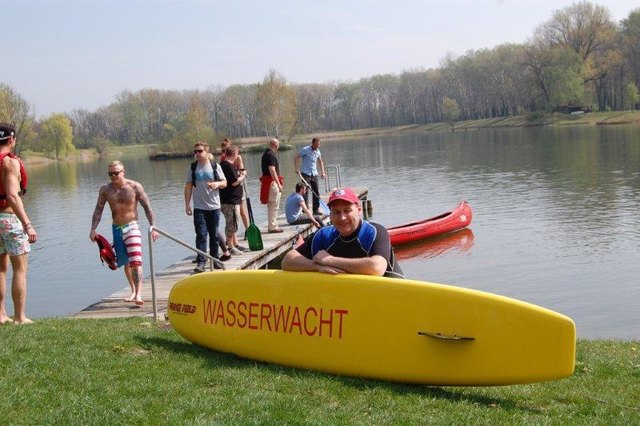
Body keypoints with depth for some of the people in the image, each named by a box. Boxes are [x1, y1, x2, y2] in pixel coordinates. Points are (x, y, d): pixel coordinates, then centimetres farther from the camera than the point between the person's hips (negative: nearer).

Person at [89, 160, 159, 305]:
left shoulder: (135, 187, -8)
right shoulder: (105, 189, 0)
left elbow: (147, 208, -5)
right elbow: (98, 210, 7)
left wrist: (153, 227, -9)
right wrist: (93, 229, -1)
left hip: (131, 227, -4)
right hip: (116, 228, 4)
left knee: (136, 260, -17)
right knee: (125, 262, 13)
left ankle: (138, 294, -23)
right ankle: (133, 291, 28)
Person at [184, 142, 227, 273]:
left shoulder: (215, 166, 4)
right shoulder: (192, 168, 3)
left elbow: (224, 183, 8)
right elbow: (188, 187, 5)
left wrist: (217, 184, -15)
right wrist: (187, 205, -1)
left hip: (214, 206, 1)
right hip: (199, 208, -1)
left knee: (214, 235, 9)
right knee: (201, 235, -8)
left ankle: (215, 259, 21)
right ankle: (201, 262, -7)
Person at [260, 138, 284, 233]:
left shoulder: (266, 154, 14)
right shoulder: (271, 155, -17)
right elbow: (272, 170, -23)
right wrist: (279, 184, -23)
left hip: (266, 181, 10)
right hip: (272, 182, -10)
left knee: (271, 206, 15)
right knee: (274, 206, -5)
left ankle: (272, 225, 22)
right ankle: (273, 227, -3)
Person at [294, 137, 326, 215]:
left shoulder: (318, 151, 9)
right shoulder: (305, 150, -10)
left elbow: (320, 162, 23)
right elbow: (296, 158, -9)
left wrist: (322, 172, 14)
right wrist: (297, 169, -19)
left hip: (314, 174, 6)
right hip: (305, 173, -6)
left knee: (316, 192, 5)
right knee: (305, 192, -6)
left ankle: (316, 209, 13)